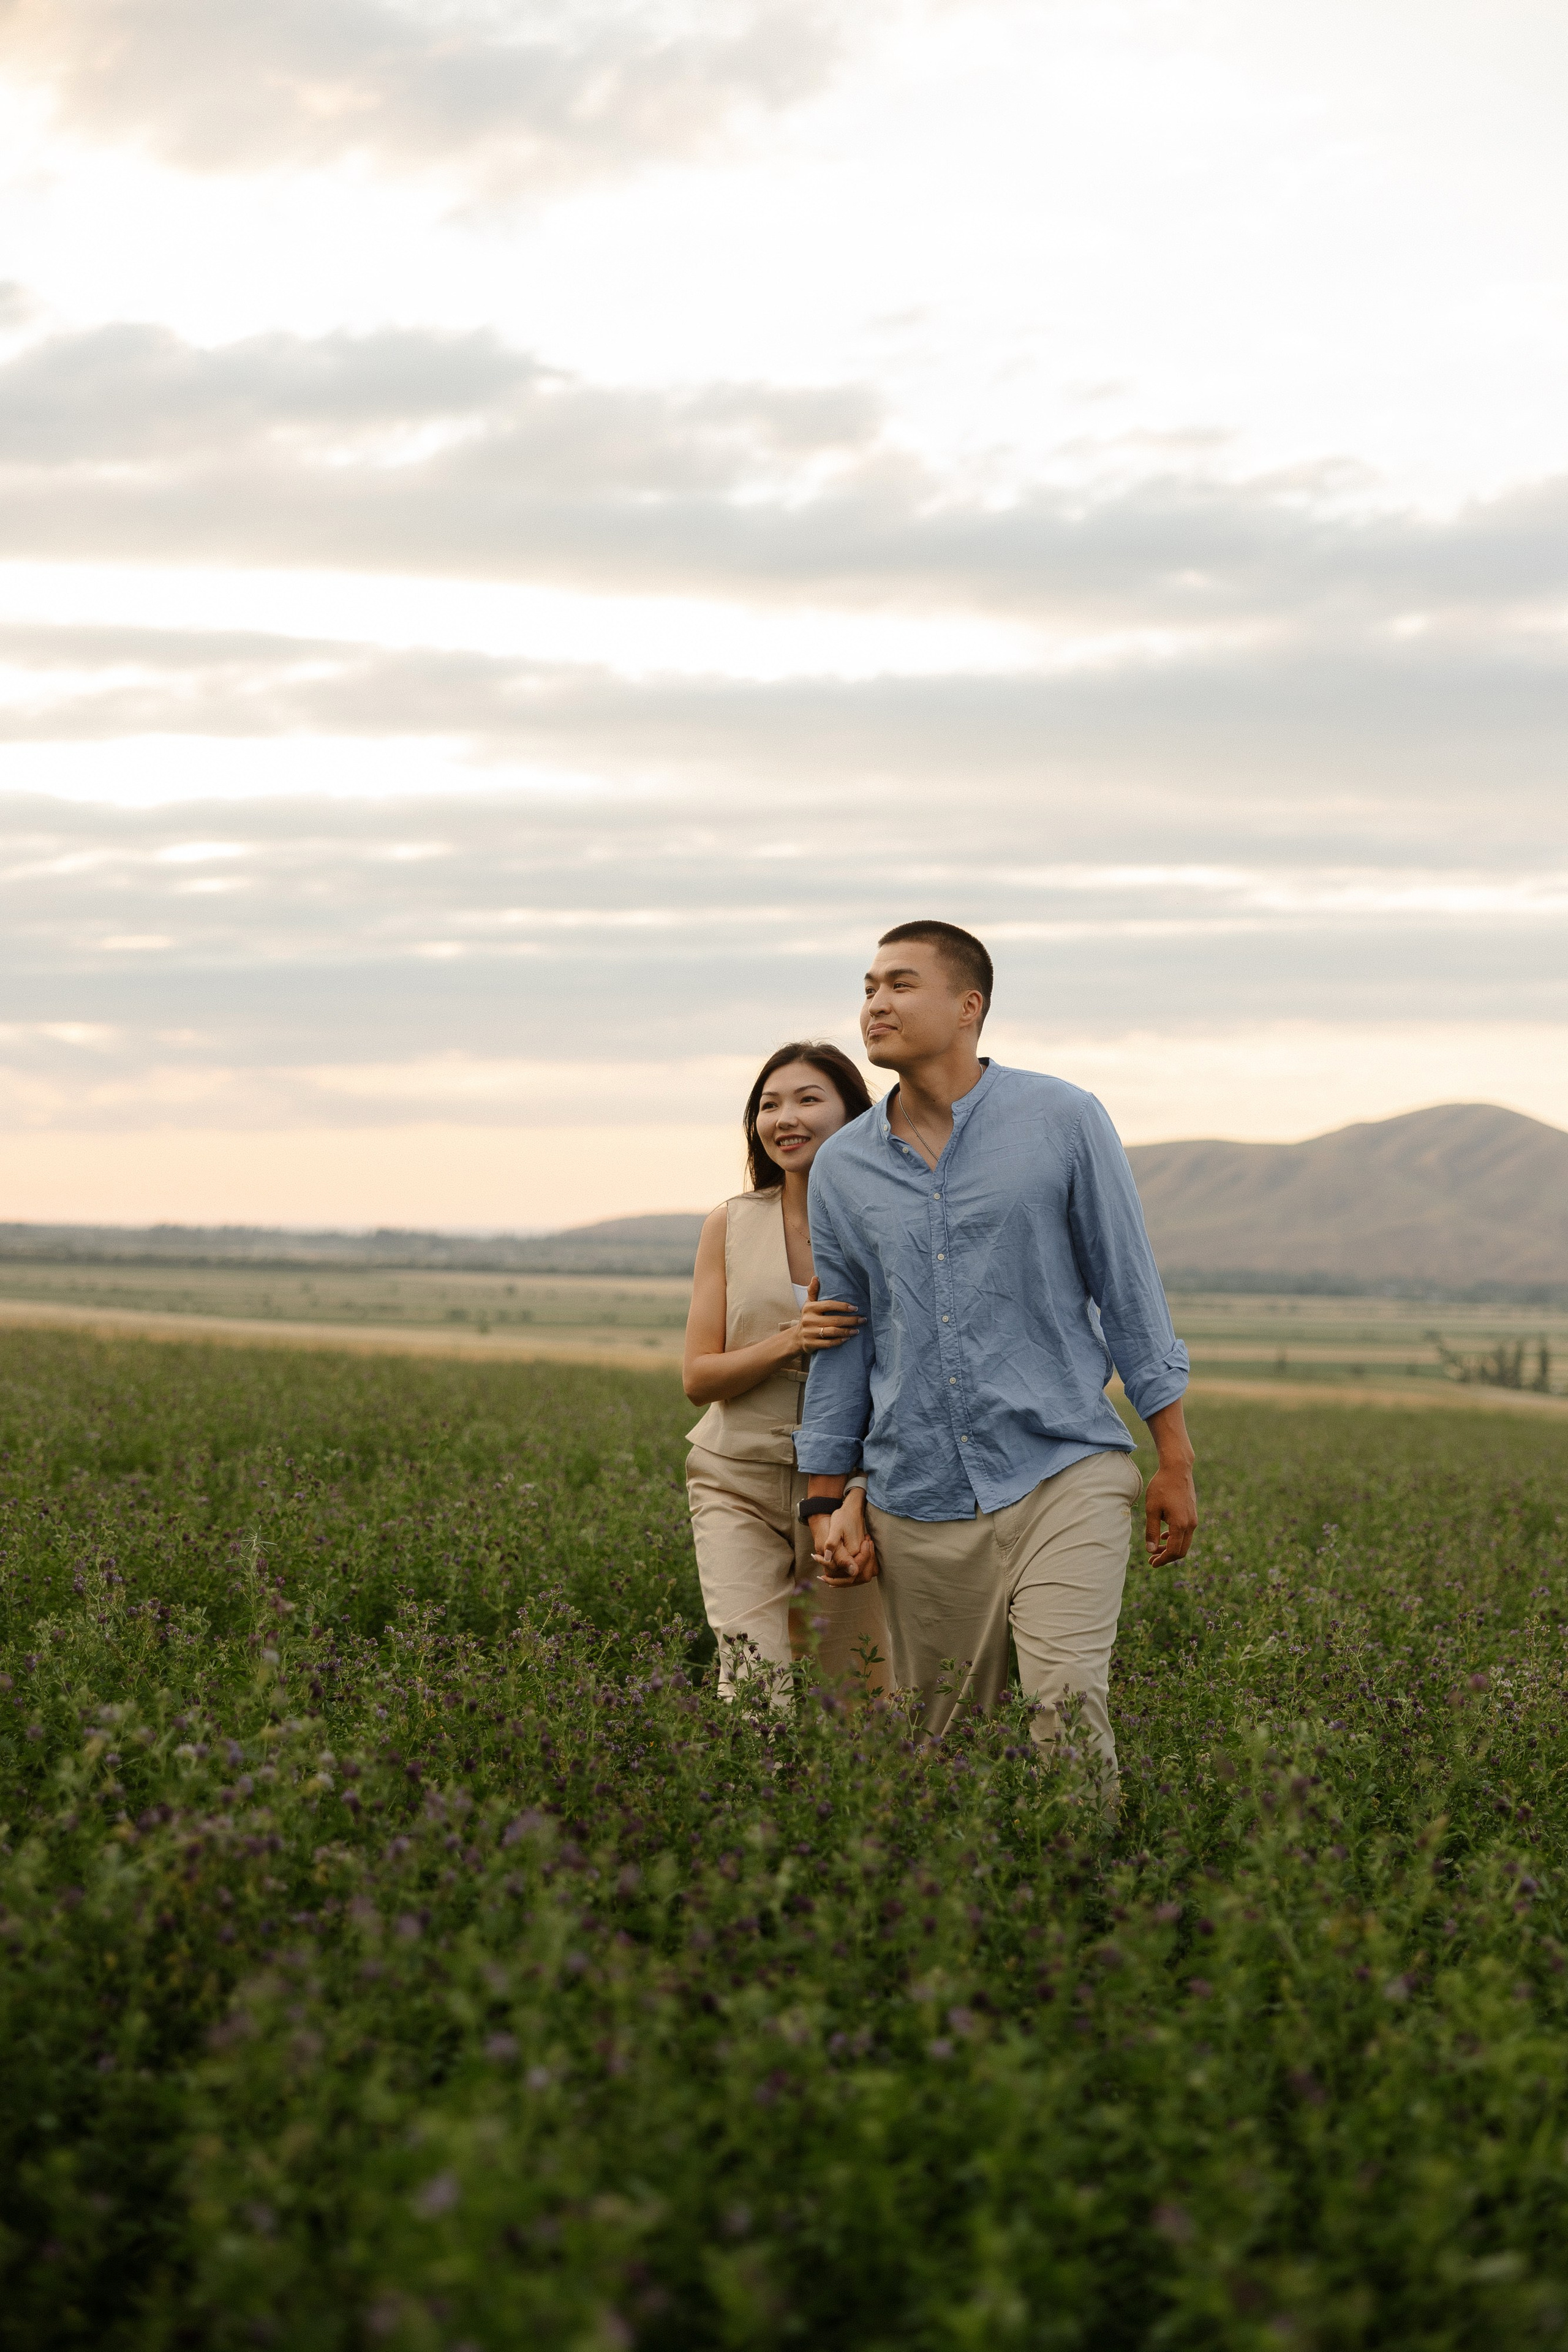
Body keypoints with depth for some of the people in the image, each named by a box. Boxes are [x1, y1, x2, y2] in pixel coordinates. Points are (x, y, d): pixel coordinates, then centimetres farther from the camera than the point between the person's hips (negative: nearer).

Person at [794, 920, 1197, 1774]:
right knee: (941, 1745, 8)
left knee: (1067, 1707, -19)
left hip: (1062, 1478, -3)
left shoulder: (1063, 1121, -1)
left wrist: (1174, 1459, 1)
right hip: (918, 1505, 4)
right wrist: (831, 1502, 12)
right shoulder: (841, 1166, 9)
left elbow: (1128, 1288, 2)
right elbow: (841, 1343, 15)